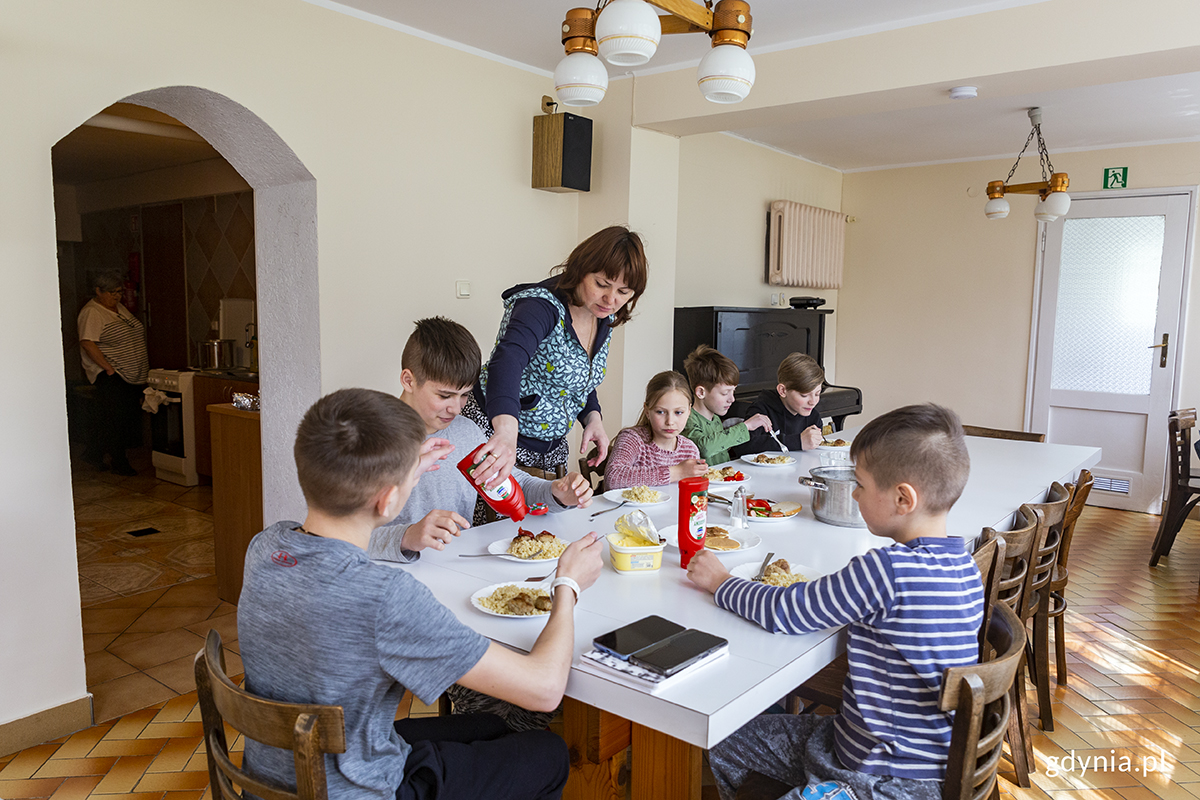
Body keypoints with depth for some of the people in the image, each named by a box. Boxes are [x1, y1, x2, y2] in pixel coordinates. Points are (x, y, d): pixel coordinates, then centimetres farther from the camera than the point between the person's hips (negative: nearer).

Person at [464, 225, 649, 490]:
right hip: (495, 434, -7)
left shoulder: (604, 319, 1)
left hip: (551, 449, 8)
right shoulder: (543, 305, -24)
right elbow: (508, 359, -45)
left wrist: (592, 418, -4)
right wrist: (506, 431, -62)